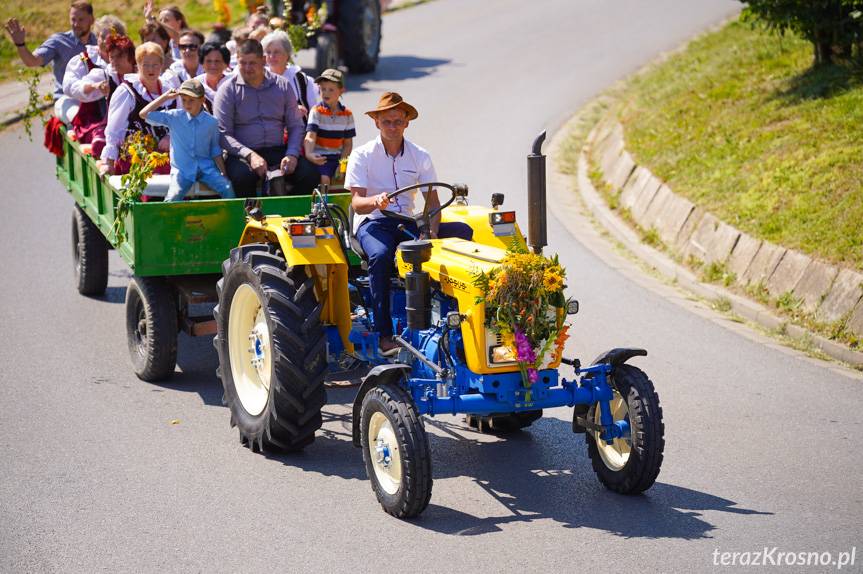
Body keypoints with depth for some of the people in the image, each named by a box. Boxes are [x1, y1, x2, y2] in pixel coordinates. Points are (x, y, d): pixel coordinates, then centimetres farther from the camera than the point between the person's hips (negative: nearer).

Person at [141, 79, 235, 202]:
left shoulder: (211, 122, 2)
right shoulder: (174, 117, -1)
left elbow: (215, 150, 12)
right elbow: (144, 114, -4)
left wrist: (223, 174, 3)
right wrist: (165, 96, -6)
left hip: (206, 168, 1)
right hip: (182, 169, -1)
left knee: (227, 189, -21)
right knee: (173, 198, -27)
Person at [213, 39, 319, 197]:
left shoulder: (282, 86, 12)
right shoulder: (228, 90, 3)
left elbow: (295, 126, 12)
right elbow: (223, 134, -5)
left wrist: (292, 155, -8)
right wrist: (250, 155, -20)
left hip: (278, 151, 3)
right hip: (242, 154, -3)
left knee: (311, 174, -23)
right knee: (242, 176, -38)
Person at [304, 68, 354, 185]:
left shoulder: (347, 114, 7)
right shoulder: (316, 111, -2)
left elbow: (348, 143, 11)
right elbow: (310, 136, -15)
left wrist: (342, 162, -6)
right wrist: (308, 154, -35)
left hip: (338, 158, 3)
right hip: (320, 158, -3)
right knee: (324, 179, -26)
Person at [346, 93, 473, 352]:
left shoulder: (420, 156, 8)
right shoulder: (362, 156, -3)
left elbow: (432, 201, 5)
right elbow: (357, 203, -12)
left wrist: (432, 232, -16)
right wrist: (375, 201, -36)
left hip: (408, 223, 4)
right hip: (374, 223, -4)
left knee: (463, 232, -20)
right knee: (380, 255, -39)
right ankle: (385, 335, -34)